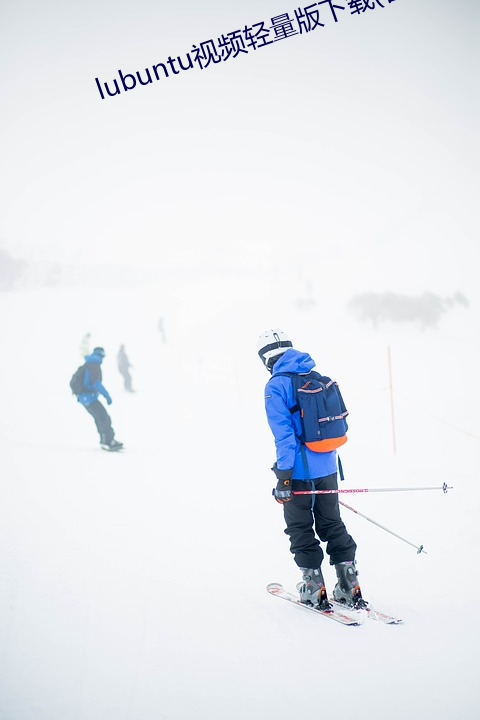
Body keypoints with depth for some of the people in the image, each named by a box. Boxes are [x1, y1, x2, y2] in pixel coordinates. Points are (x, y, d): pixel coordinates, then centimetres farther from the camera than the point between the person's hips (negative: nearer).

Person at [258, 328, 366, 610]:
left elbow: (284, 433, -18)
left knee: (301, 530, 8)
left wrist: (283, 476, -15)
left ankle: (315, 589, 10)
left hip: (300, 470, -6)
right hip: (328, 468, 6)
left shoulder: (276, 386, -12)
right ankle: (350, 588, 14)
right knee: (332, 525, 16)